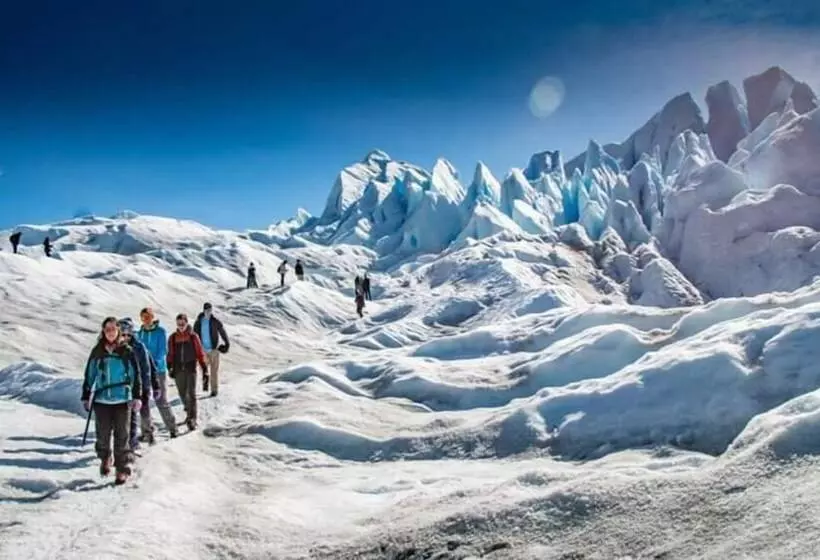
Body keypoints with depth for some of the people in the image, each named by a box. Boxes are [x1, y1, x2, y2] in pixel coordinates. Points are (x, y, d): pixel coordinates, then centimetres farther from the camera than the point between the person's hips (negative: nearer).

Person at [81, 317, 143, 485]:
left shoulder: (127, 351, -1)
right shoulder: (97, 351, 4)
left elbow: (135, 375, 0)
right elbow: (89, 375, 10)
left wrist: (137, 397, -6)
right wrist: (86, 397, 9)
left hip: (122, 400, -2)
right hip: (101, 401, 2)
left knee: (121, 436, 1)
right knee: (103, 435, 6)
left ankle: (123, 469, 11)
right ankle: (105, 459, 34)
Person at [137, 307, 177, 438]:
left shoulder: (160, 331, -6)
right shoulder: (140, 333, 9)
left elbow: (163, 350, -11)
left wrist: (155, 362, -24)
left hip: (159, 370, -5)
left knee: (161, 401, -4)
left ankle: (172, 428, 8)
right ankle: (146, 431, 14)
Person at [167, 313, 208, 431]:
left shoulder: (193, 336, -1)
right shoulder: (173, 337, 6)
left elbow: (200, 354, 1)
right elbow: (170, 354, 11)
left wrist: (205, 369, -2)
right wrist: (170, 368, 2)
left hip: (191, 369, -3)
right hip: (178, 370, 3)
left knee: (191, 394, -9)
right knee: (182, 394, 11)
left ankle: (192, 419, -9)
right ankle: (189, 411, 35)